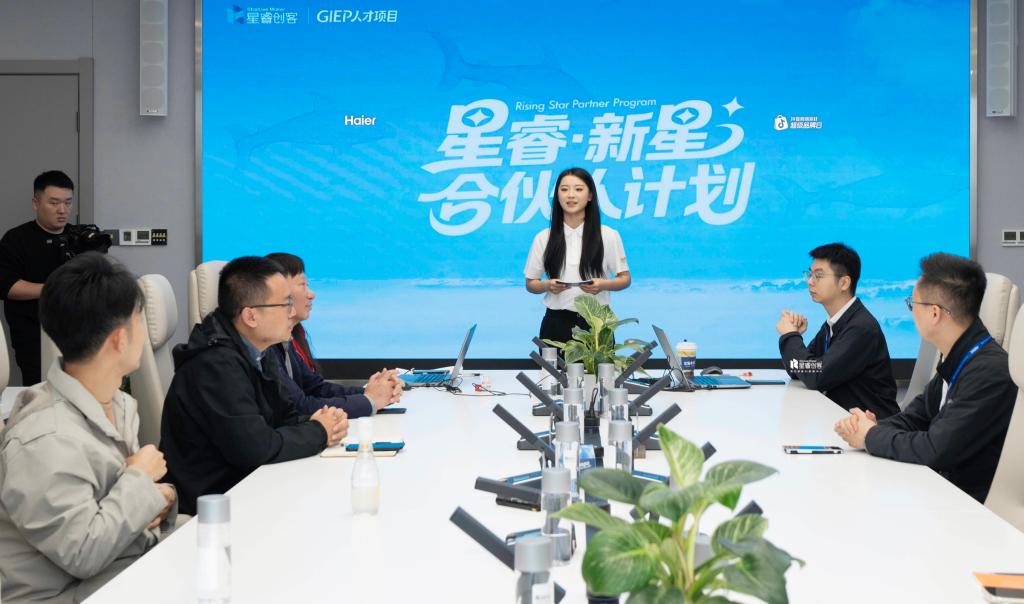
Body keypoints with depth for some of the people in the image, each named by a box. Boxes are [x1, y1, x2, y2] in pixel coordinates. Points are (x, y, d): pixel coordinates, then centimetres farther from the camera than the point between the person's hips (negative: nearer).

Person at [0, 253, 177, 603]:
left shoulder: (120, 404, 4)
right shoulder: (43, 440, -24)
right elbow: (82, 553, -24)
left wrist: (153, 498, -9)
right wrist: (140, 479, -15)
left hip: (137, 566, 8)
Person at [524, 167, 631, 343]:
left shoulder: (608, 236, 0)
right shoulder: (543, 238, 3)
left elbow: (624, 279, 6)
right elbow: (530, 284, 9)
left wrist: (603, 285, -15)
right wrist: (547, 286, -13)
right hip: (557, 323, 1)